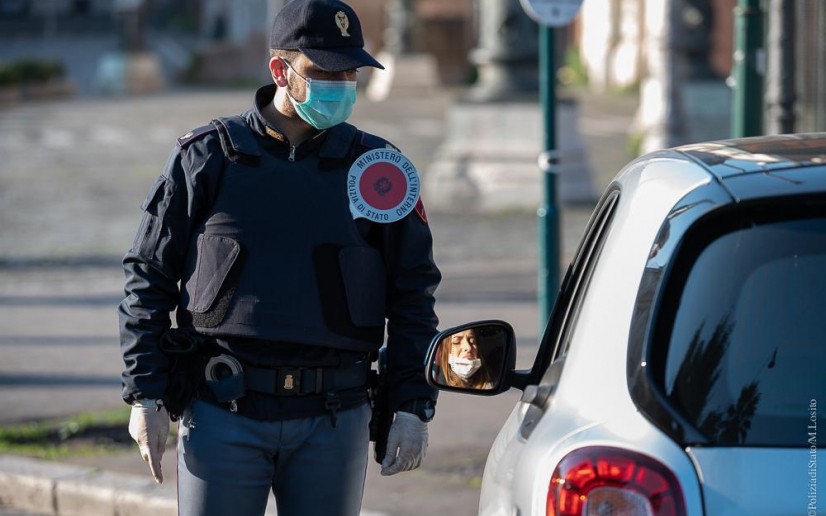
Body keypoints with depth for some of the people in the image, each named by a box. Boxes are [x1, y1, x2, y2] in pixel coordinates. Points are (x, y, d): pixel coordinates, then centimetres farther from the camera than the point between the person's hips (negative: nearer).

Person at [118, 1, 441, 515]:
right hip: (223, 415, -1)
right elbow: (147, 277, 5)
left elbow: (413, 294, 9)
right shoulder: (207, 158, 3)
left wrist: (412, 408, 2)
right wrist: (145, 396, -1)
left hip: (332, 421, 1)